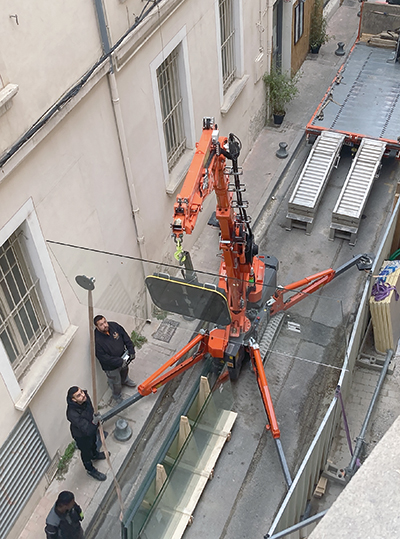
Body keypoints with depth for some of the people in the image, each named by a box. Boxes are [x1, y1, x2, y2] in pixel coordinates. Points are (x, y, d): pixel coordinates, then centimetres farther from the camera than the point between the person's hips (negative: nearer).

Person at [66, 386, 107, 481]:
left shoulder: (85, 395, -26)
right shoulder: (72, 413, -46)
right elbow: (87, 429, -41)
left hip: (92, 428, 6)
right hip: (81, 435, -6)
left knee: (93, 442, 35)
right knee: (86, 452, 23)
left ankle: (95, 454, 68)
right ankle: (90, 470, 52)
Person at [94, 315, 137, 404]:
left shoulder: (114, 326, -20)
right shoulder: (97, 340, -35)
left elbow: (126, 337, -7)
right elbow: (104, 358, -29)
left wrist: (131, 351, -12)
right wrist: (120, 362, -29)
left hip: (122, 358, 5)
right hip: (111, 366, -5)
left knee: (125, 370, 36)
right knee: (116, 383, 19)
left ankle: (125, 381, 70)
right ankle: (117, 396, 50)